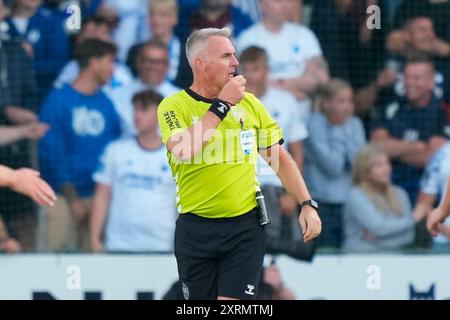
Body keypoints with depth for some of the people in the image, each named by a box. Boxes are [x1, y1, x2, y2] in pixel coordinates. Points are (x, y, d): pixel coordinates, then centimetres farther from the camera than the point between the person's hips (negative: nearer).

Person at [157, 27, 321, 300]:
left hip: (245, 226, 1)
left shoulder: (249, 103, 8)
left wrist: (307, 204, 4)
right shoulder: (174, 106, -4)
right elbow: (183, 152, -22)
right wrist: (221, 105, -16)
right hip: (195, 229, -1)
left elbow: (279, 157, 14)